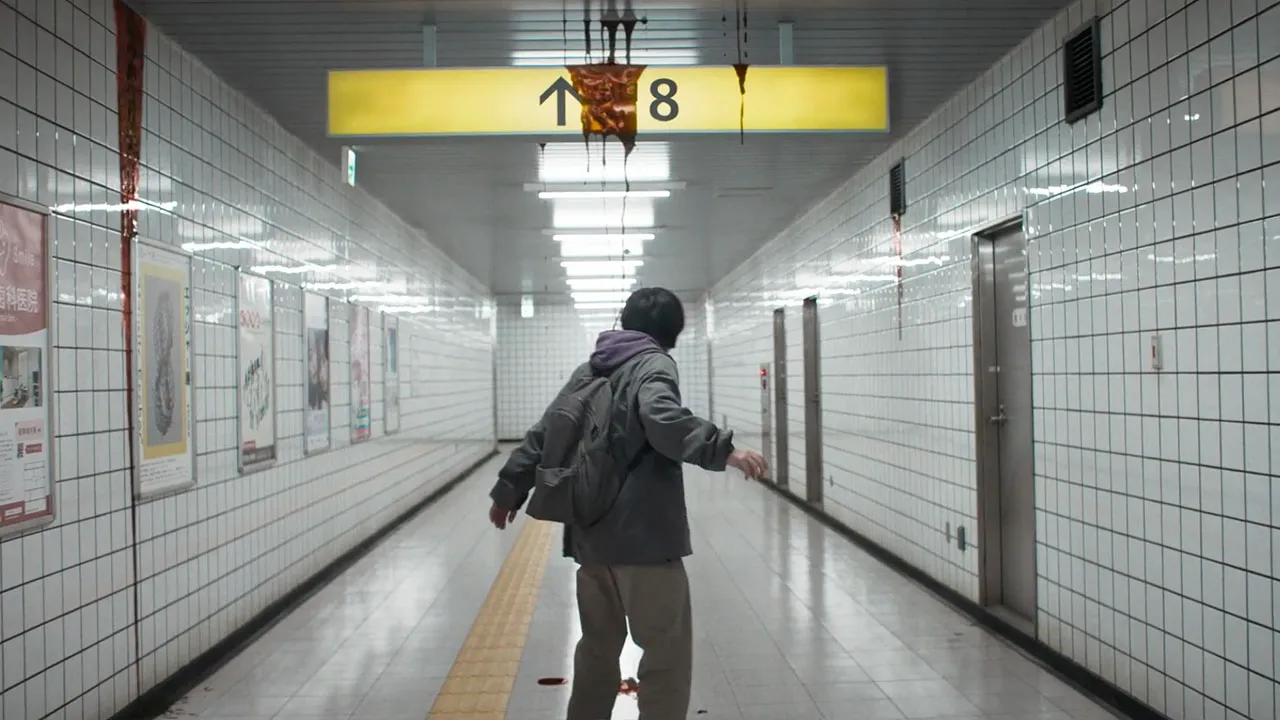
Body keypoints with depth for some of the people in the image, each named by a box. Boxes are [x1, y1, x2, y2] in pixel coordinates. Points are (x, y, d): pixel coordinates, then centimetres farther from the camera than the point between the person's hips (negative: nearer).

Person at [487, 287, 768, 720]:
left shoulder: (589, 370, 18)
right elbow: (662, 418, -26)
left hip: (589, 535, 8)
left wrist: (509, 490, 29)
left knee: (598, 648, 21)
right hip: (643, 535, -8)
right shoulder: (654, 363, -4)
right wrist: (723, 450, -34)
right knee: (667, 655, 0)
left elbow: (544, 434, 20)